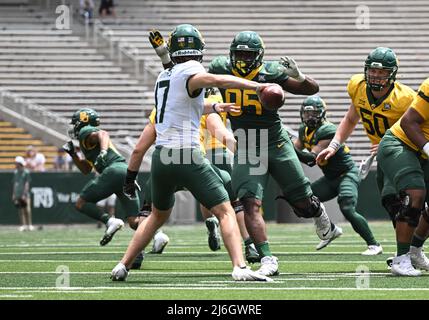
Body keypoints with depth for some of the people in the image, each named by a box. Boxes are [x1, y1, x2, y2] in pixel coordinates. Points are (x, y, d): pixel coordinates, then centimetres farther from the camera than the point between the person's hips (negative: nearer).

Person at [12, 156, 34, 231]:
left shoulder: (26, 172, -6)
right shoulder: (16, 172, 11)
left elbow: (27, 184, -10)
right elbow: (14, 183, 16)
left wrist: (24, 194, -16)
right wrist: (13, 194, 12)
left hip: (25, 194, -5)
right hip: (17, 194, 5)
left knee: (27, 210, -5)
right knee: (20, 210, 5)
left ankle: (29, 225, 1)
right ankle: (23, 225, 9)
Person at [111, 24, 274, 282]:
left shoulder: (164, 77, 17)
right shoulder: (191, 71, -6)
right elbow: (218, 80, -27)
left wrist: (214, 107, 44)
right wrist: (257, 86, -29)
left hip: (161, 157, 7)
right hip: (188, 156, -7)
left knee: (158, 216, 26)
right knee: (225, 212, -4)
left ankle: (123, 266, 24)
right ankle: (240, 268, -19)